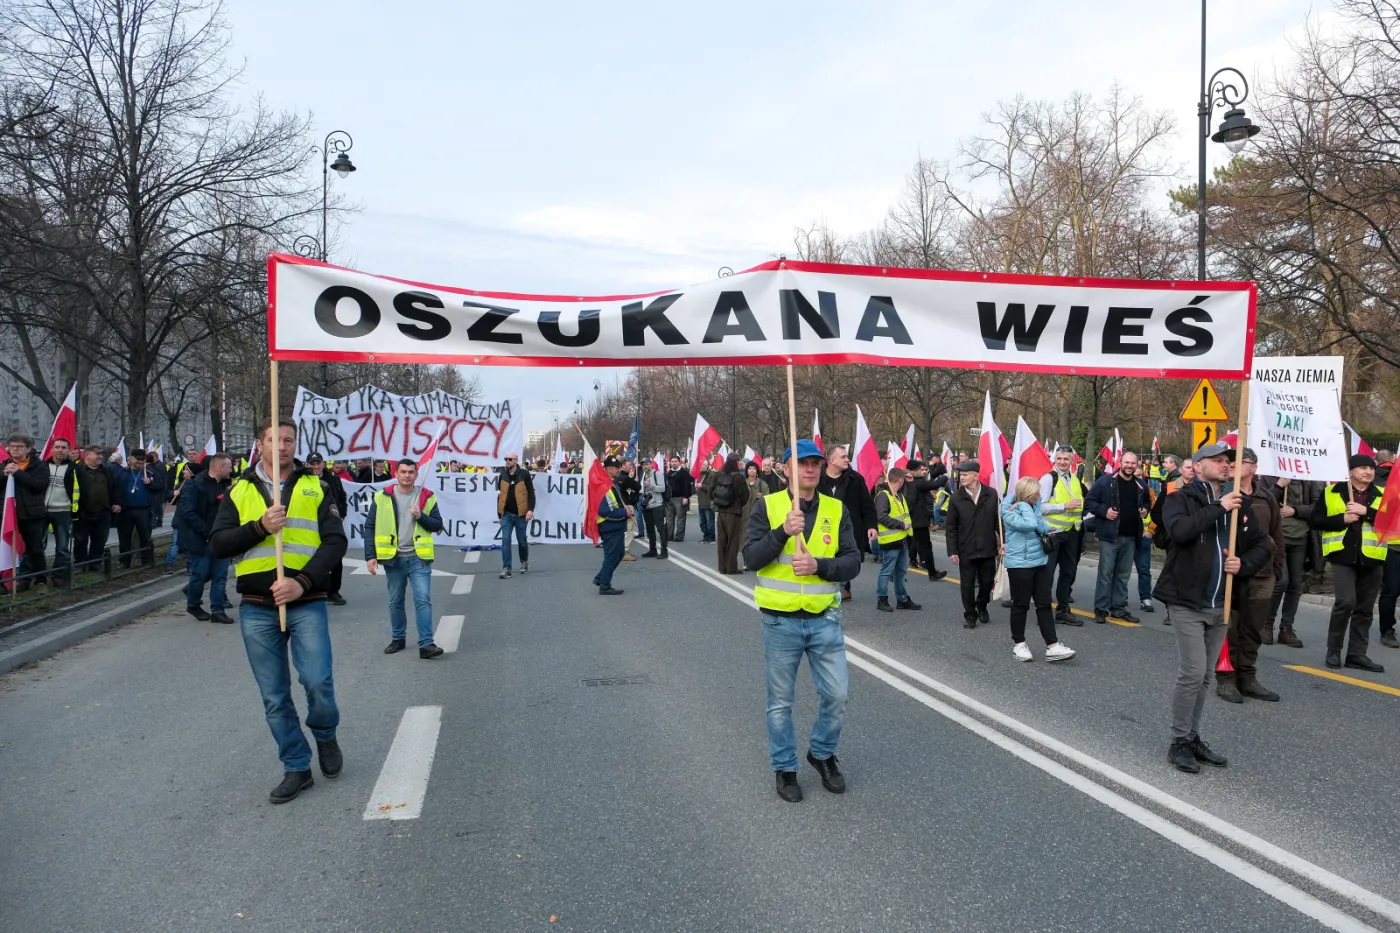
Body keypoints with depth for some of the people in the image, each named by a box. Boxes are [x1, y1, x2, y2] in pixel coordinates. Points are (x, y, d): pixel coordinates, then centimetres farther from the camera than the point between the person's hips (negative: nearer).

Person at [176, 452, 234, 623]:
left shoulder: (225, 485, 9)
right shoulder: (194, 485, -13)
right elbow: (187, 513, -19)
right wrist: (207, 532, -21)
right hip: (200, 539, -6)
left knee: (220, 575, 5)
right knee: (200, 573, 3)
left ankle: (218, 610, 11)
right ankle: (193, 605, 26)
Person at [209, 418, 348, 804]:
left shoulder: (315, 487, 5)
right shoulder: (240, 490, 9)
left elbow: (335, 541, -3)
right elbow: (218, 544, 2)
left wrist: (304, 582, -17)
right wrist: (260, 527, -14)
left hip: (306, 603, -2)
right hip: (256, 608, 2)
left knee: (318, 682, -12)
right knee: (275, 696, 7)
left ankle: (325, 736, 19)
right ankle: (296, 768, 21)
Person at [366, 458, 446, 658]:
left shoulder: (427, 497, 1)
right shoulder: (382, 497, -1)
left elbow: (438, 525, 3)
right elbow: (370, 527, 1)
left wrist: (421, 517, -16)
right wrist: (370, 556, -5)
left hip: (418, 557, -1)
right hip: (393, 558, 1)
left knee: (423, 599, -9)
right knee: (395, 601, 13)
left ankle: (426, 644, -9)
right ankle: (398, 639, 29)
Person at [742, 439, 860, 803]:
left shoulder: (837, 509, 2)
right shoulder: (768, 506, -5)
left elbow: (853, 563, -4)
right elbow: (751, 558, -13)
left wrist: (818, 565, -21)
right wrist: (783, 531, -26)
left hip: (824, 619, 2)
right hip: (780, 620, -2)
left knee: (838, 694, 4)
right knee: (781, 701, 10)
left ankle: (822, 753, 31)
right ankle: (784, 768, 28)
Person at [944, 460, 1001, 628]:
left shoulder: (991, 494, -3)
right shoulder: (956, 498, -4)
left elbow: (999, 519, 1)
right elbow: (951, 528, -2)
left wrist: (1003, 540, -3)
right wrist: (952, 550, -5)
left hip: (987, 549, 1)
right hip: (966, 550, 0)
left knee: (987, 582, 11)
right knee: (967, 585, 6)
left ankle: (981, 607, 37)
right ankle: (970, 615, 20)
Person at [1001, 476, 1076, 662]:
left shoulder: (1034, 506, 8)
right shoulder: (1010, 512, -14)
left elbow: (1041, 526, 18)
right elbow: (1030, 525, -29)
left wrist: (1048, 531, -3)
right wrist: (1024, 505, -18)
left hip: (1040, 562, 7)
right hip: (1019, 564, -7)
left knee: (1044, 604, 4)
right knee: (1021, 605, 3)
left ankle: (1052, 646, 4)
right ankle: (1018, 644, 17)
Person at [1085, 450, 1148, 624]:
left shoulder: (1140, 485, 9)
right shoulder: (1105, 481, -6)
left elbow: (1147, 502, 27)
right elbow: (1089, 501, -5)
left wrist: (1145, 510, 5)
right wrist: (1104, 511, -18)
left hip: (1131, 537, 5)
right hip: (1110, 536, -5)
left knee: (1123, 575, 12)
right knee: (1105, 574, -4)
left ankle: (1119, 608, 20)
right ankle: (1101, 609, 3)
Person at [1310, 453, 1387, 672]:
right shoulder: (1332, 492, 3)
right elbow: (1317, 520, 1)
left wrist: (1366, 512, -15)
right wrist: (1342, 519, -12)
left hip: (1372, 558, 3)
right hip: (1343, 556, -3)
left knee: (1364, 608, 8)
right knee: (1345, 602, -14)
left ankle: (1356, 654, 17)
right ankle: (1333, 651, 2)